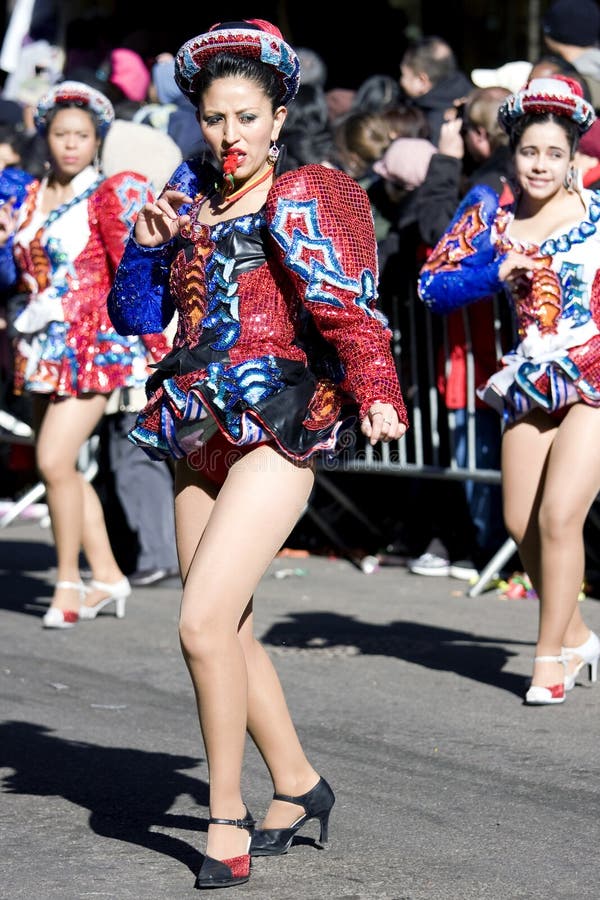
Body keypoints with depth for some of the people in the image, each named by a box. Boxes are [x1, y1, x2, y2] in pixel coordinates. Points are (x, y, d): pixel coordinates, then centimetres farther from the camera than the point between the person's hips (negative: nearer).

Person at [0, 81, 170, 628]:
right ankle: (108, 576, 19)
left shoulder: (110, 196, -5)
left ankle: (68, 581, -5)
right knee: (56, 464, 8)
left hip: (94, 342, -7)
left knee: (56, 460, -17)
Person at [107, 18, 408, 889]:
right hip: (200, 437, 7)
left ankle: (227, 816, -3)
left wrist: (377, 396, -34)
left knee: (204, 624, -16)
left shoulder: (295, 201, -6)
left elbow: (347, 311, -18)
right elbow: (138, 316, 15)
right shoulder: (189, 198, 12)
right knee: (227, 630, 13)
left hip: (276, 433, -7)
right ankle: (297, 784, 31)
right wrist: (146, 242, -2)